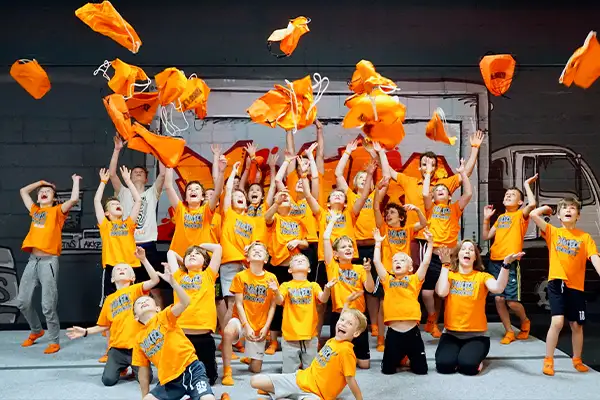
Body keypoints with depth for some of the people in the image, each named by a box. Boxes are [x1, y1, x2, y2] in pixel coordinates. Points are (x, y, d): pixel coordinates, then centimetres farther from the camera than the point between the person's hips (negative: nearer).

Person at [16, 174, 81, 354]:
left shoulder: (57, 211, 3)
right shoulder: (35, 211, 19)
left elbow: (74, 199, -13)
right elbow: (23, 191, 30)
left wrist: (75, 181, 0)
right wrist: (41, 182, 29)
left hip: (49, 261, -6)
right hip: (32, 260, 6)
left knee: (48, 305, -7)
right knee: (22, 301, 7)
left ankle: (54, 341, 5)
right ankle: (36, 330, 30)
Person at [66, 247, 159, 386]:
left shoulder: (135, 289, 2)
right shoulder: (109, 299, 14)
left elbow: (155, 280, -16)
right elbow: (105, 325, 19)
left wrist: (143, 259, -24)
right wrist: (85, 332, 7)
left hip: (137, 345, -3)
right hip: (117, 347, 3)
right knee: (108, 380, -11)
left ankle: (134, 369, 21)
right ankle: (122, 368, 21)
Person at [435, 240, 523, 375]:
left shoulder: (482, 276, 0)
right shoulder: (449, 275, 3)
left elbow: (498, 288, -22)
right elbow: (441, 292, -18)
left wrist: (506, 264, -33)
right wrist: (445, 265, -9)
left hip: (477, 335, -1)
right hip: (451, 333, 1)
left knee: (468, 365, -27)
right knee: (444, 365, -23)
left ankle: (474, 355, 9)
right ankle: (455, 352, 11)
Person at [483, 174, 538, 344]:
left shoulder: (521, 215, 3)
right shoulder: (500, 217, 19)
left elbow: (532, 204, -20)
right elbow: (486, 236, 19)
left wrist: (527, 184, -9)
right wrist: (486, 218, 10)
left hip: (510, 262, -5)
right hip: (494, 261, 6)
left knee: (512, 301, -7)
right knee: (498, 299, 2)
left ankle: (525, 322, 23)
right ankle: (509, 332, 15)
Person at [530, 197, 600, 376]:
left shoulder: (585, 237, 4)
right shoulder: (552, 232, 4)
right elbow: (533, 214, -7)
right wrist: (546, 208, 10)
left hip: (576, 286, 2)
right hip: (557, 282, -2)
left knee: (576, 325, 12)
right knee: (557, 322, -14)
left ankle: (577, 360, 32)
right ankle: (548, 361, 1)